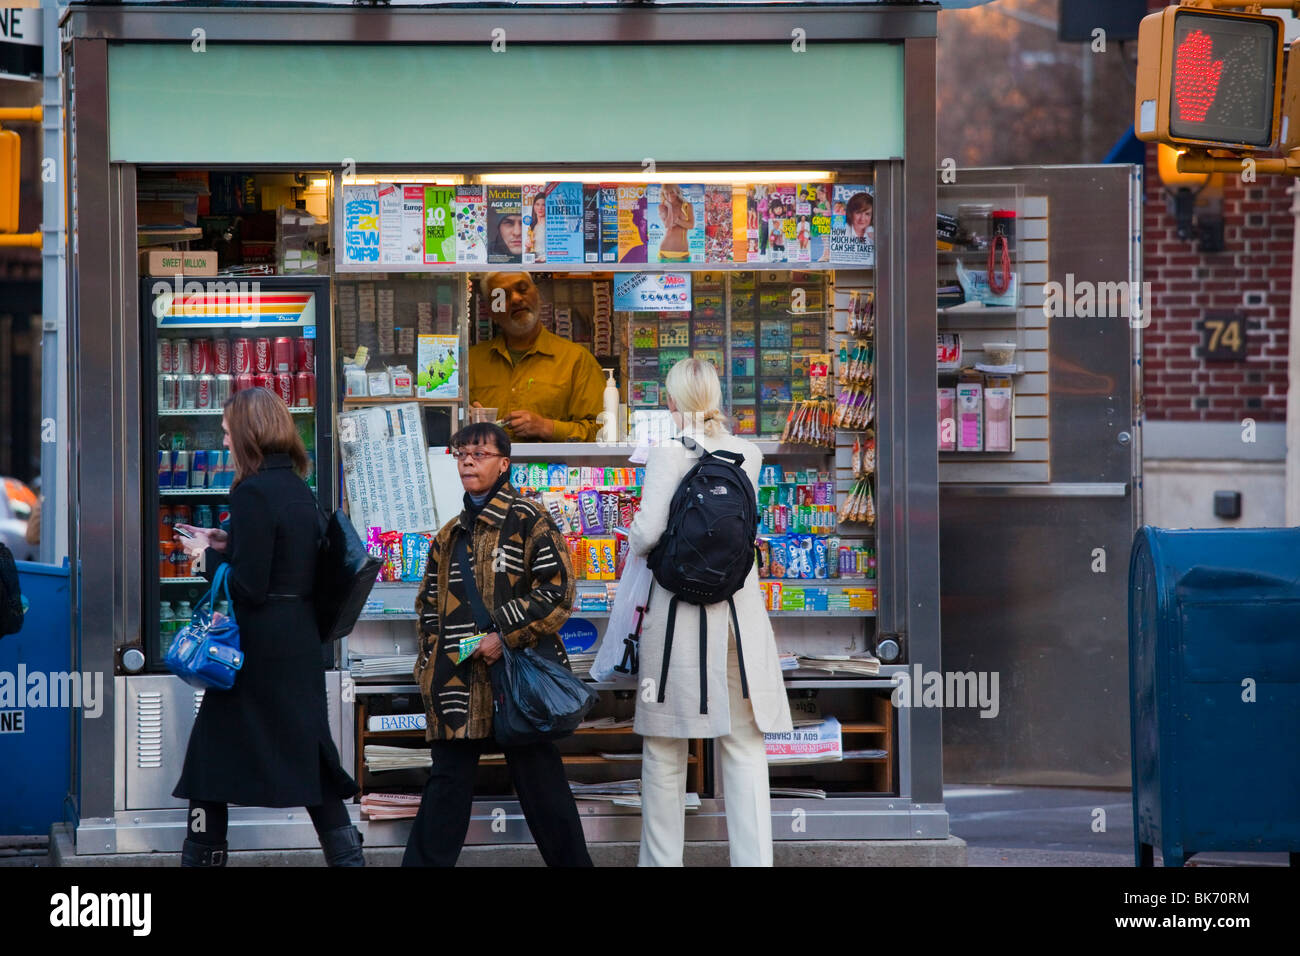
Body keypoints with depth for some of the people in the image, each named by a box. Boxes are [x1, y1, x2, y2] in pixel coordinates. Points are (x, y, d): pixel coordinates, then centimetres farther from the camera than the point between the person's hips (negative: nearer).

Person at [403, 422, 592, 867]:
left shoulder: (529, 521, -3)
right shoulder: (452, 533, 18)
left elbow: (557, 592, -11)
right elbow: (429, 602, 25)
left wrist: (503, 636, -16)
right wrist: (431, 659, 12)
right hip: (458, 681, 6)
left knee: (540, 783, 1)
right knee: (448, 781, 7)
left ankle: (570, 861, 10)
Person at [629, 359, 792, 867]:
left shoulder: (669, 455, -9)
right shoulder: (748, 453, 5)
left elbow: (648, 530, -17)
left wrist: (634, 542, 7)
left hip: (679, 610, -3)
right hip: (741, 610, 3)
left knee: (665, 753, 6)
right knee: (744, 749, 5)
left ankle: (662, 859, 10)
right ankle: (754, 858, 1)